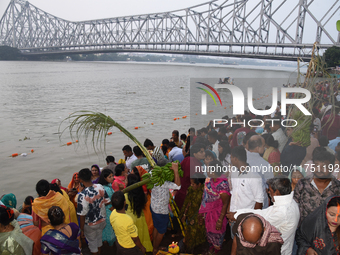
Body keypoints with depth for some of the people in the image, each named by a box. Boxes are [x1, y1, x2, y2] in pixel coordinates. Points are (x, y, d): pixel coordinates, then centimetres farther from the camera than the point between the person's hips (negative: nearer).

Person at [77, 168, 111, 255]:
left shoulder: (82, 195, -31)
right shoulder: (100, 187, -17)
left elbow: (82, 215, -23)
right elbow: (108, 202, -3)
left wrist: (81, 230, -9)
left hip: (90, 225, -5)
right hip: (102, 220, 5)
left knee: (92, 243, 20)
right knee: (99, 238, 30)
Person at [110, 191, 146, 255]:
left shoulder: (112, 214, -17)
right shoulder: (128, 221, -38)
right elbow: (135, 238, -23)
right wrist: (142, 248, -6)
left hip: (119, 245, 7)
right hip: (130, 249, -6)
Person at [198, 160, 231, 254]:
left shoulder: (223, 185, -28)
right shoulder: (208, 180, -6)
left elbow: (225, 204, -22)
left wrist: (220, 220, -20)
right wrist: (201, 212, 12)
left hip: (217, 214, -7)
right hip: (208, 213, 7)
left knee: (217, 234, 14)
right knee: (209, 232, 24)